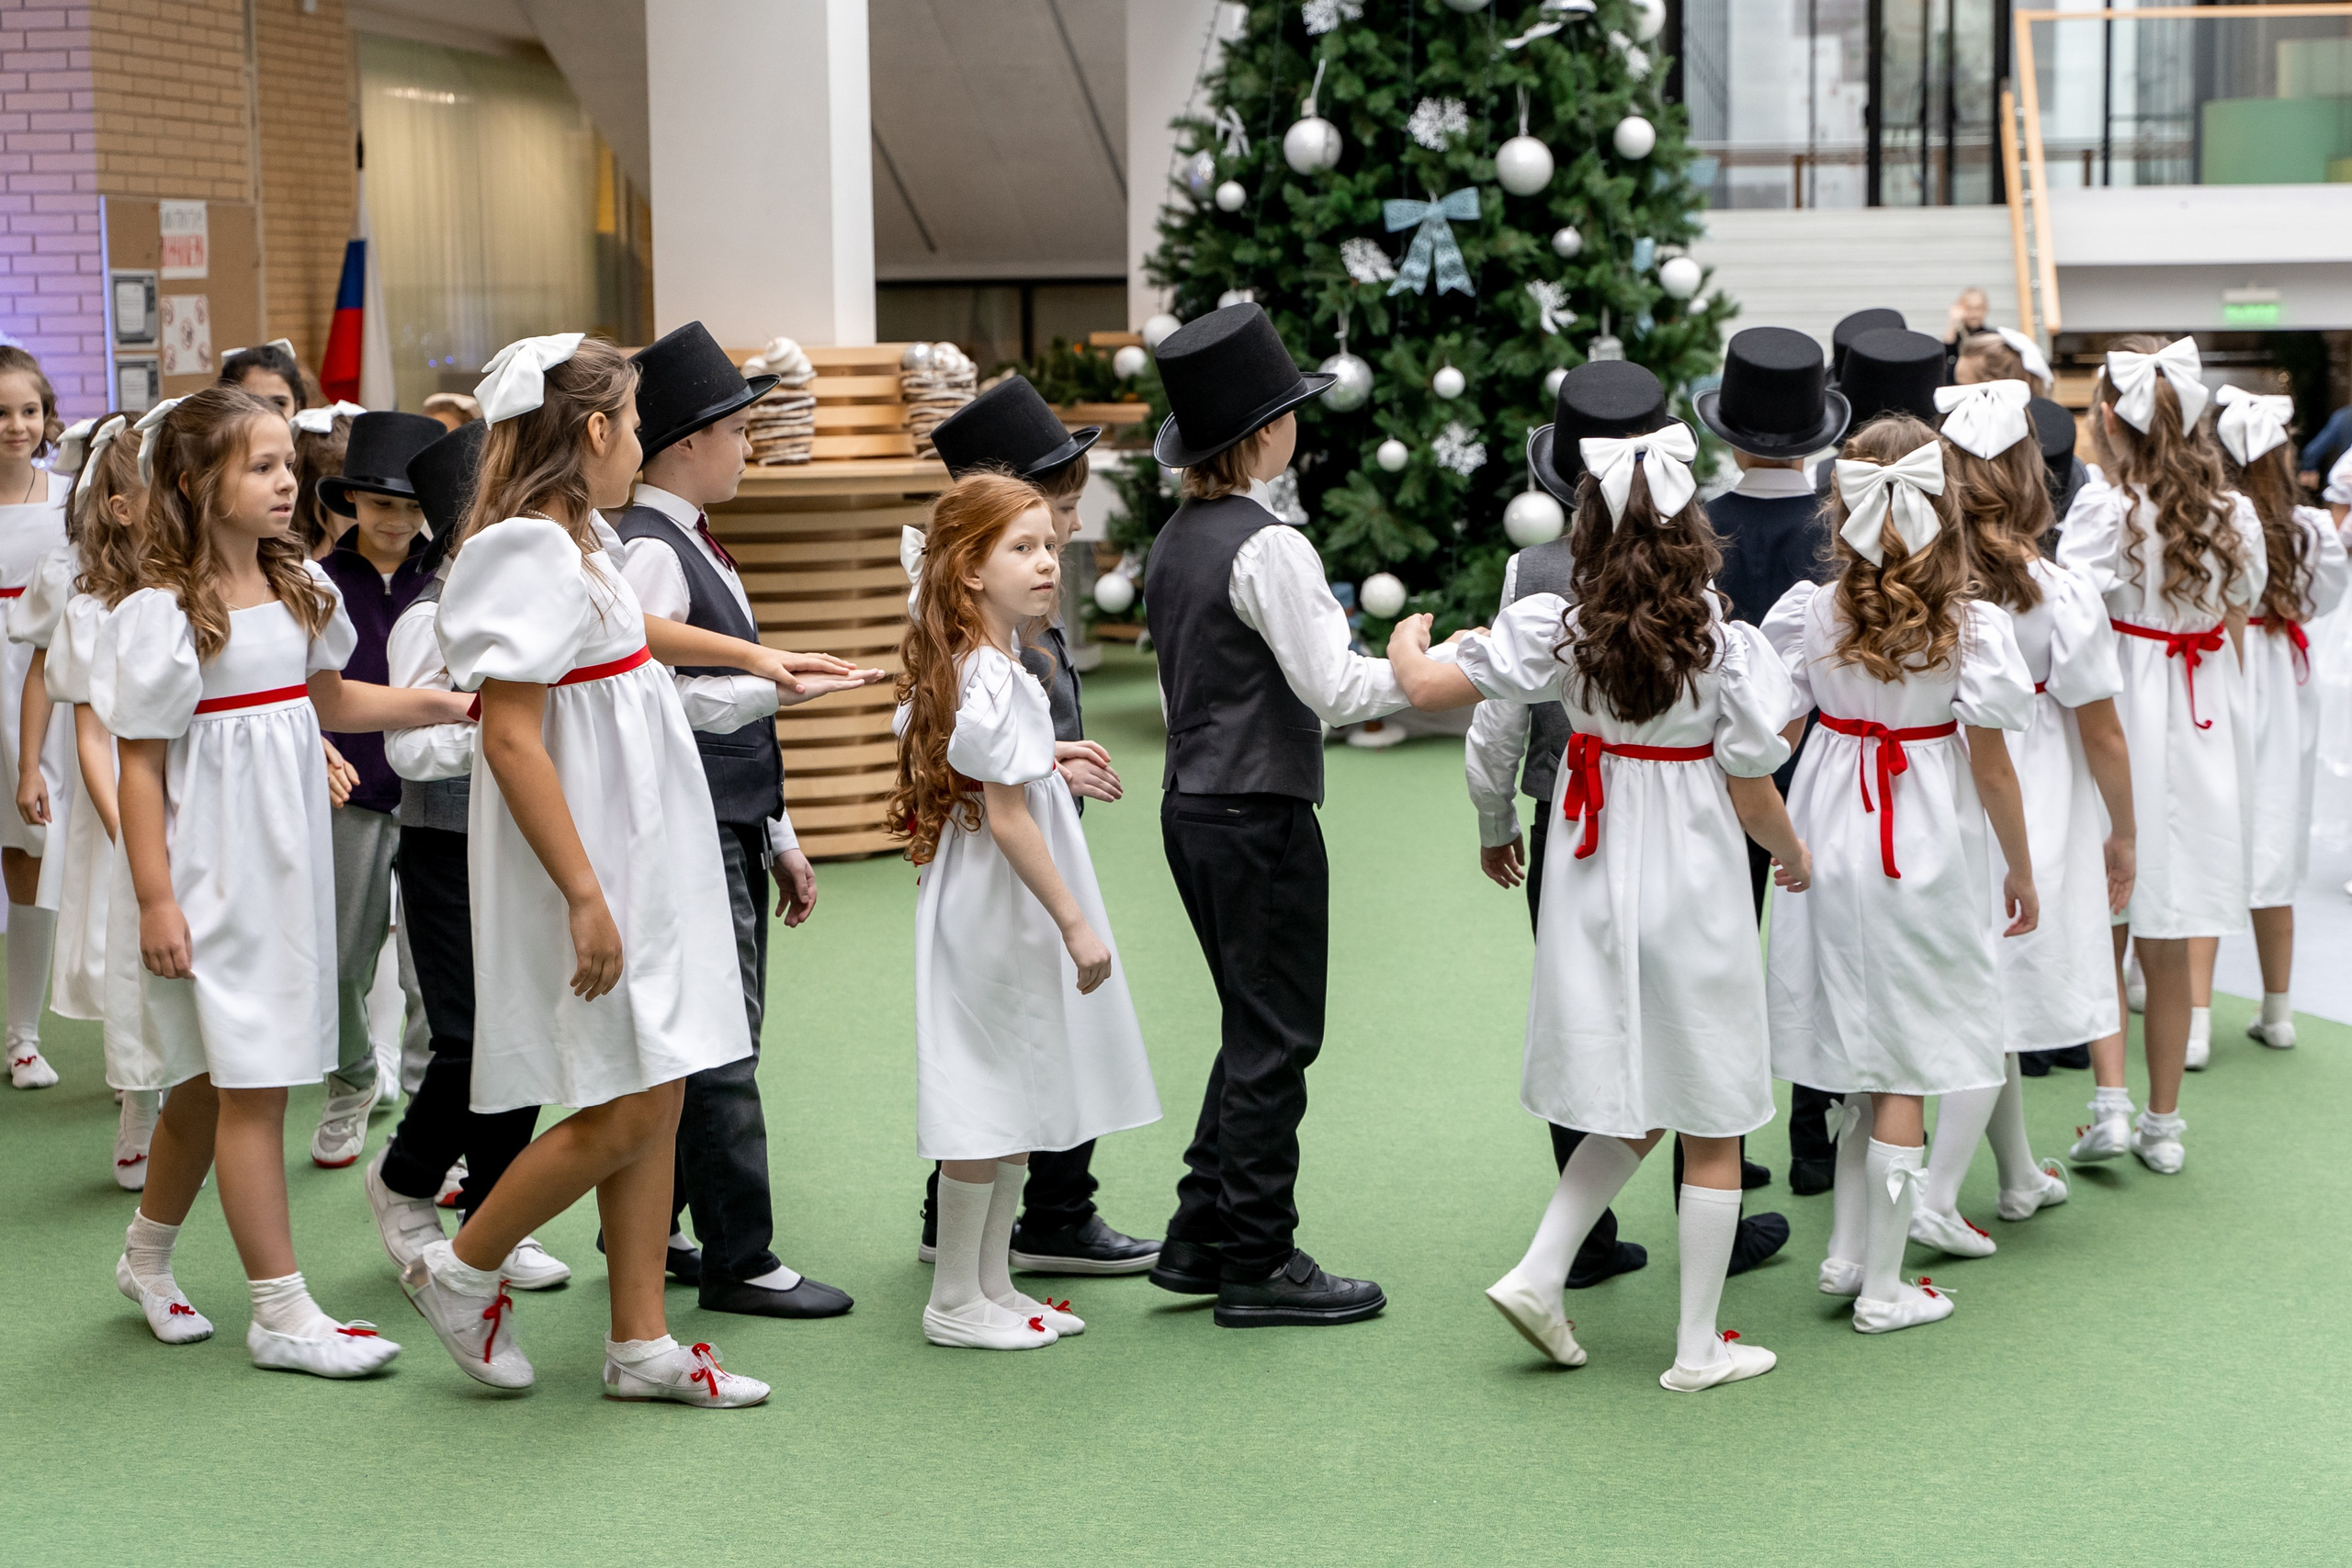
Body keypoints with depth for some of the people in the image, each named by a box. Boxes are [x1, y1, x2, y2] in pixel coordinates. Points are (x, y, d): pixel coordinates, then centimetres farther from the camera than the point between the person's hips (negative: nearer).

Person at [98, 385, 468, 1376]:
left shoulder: (298, 589, 7)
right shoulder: (165, 615, -14)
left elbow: (328, 701, 22)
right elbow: (141, 766, -13)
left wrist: (442, 704, 10)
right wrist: (155, 900, -16)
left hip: (285, 865, 7)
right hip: (211, 875, -7)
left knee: (215, 1077, 17)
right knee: (250, 1084, -5)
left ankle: (147, 1256, 35)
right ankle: (281, 1313, 1)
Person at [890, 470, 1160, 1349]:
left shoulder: (982, 664, 11)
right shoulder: (993, 681, -20)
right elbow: (1007, 817, -22)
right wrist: (1076, 924, -20)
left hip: (1003, 908, 10)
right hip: (999, 906, -10)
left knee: (1020, 1105, 15)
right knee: (990, 1100, -2)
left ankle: (991, 1284, 23)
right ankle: (956, 1301, 6)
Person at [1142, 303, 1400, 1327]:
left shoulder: (1173, 542, 9)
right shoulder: (1267, 548, -17)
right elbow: (1333, 689, -19)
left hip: (1192, 807, 9)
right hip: (1260, 816, -9)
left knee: (1255, 1027, 18)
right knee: (1275, 1037, 1)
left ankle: (1200, 1240, 22)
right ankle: (1256, 1265, 8)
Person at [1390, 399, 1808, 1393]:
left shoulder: (1558, 634, -7)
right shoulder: (1724, 647, -13)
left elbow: (1431, 689, -4)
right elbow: (1752, 797, -8)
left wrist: (1406, 642, 19)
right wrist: (1795, 858, 12)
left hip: (1594, 891, 4)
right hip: (1694, 897, -4)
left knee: (1633, 1110, 21)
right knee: (1710, 1124, 7)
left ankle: (1540, 1272, 10)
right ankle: (1698, 1346, 12)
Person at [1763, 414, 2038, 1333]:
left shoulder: (1812, 615, -7)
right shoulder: (1971, 627, -13)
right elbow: (1991, 764, -9)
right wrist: (2021, 869, 3)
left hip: (1832, 840, 3)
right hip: (1929, 851, -3)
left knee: (1864, 1058, 18)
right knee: (1901, 1076, 4)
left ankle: (1847, 1254, 21)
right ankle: (1880, 1288, 9)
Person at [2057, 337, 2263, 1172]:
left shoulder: (2107, 507, -13)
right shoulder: (2233, 514, 3)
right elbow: (2234, 625, 12)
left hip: (2119, 718, -4)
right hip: (2203, 726, 4)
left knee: (2102, 926, 8)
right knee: (2168, 939, 11)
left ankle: (2109, 1104, 0)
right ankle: (2164, 1121, 17)